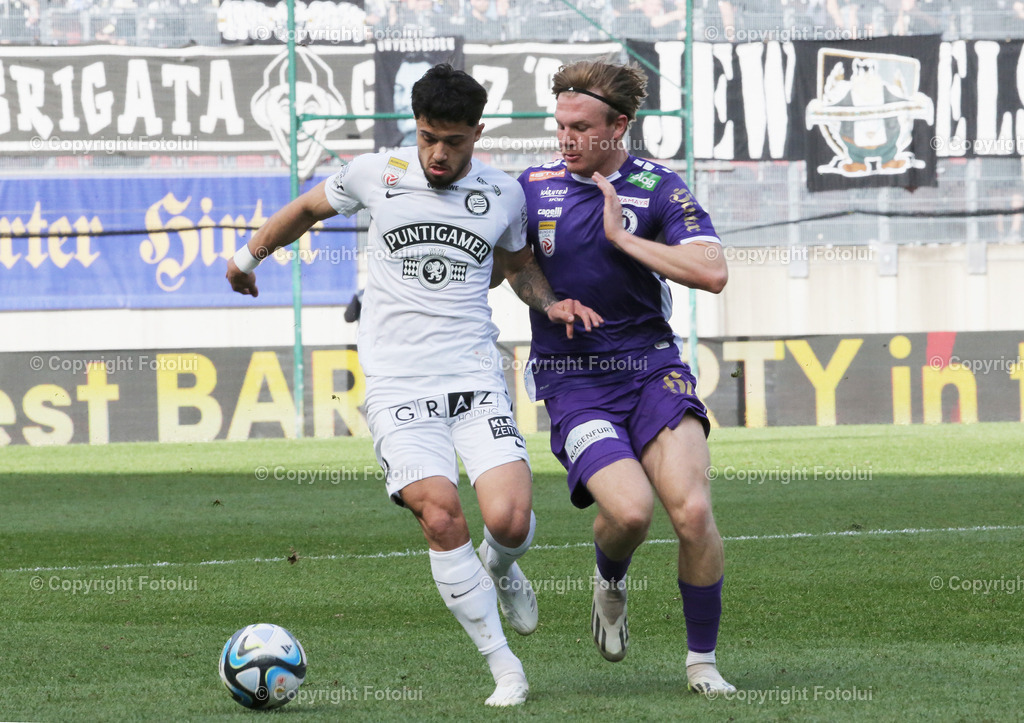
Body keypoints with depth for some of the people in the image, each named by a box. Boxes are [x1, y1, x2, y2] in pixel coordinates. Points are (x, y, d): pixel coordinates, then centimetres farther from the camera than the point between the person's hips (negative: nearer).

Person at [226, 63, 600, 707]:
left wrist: (550, 304, 7)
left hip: (476, 376, 1)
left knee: (509, 521, -18)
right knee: (440, 515, -21)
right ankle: (504, 667, -9)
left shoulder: (503, 194, 7)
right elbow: (310, 207, 22)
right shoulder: (377, 175, 2)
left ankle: (500, 569, 22)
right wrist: (250, 255, 33)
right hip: (398, 385, -1)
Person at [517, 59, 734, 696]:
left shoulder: (658, 188, -1)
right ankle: (610, 580, 15)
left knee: (692, 510, -18)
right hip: (573, 382, 0)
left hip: (652, 368, 0)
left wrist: (622, 236, -12)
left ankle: (702, 662, 1)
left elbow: (712, 272, -13)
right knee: (630, 510, -23)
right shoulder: (533, 189, 6)